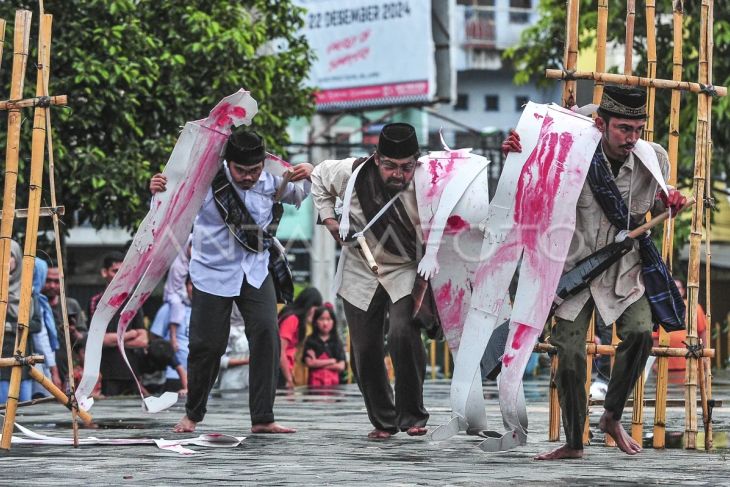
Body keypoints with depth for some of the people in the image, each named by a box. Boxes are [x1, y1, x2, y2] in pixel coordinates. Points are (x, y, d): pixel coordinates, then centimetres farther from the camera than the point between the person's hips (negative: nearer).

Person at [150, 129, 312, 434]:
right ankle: (193, 414, 25)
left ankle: (262, 418, -8)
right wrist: (158, 193, -32)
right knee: (208, 344, 1)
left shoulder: (269, 181, -4)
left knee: (266, 334, -13)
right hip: (213, 272, -3)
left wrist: (308, 176, -7)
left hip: (255, 271, 3)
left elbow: (298, 196, 16)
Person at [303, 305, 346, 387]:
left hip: (333, 381, 2)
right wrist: (331, 361, -1)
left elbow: (341, 366, 2)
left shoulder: (337, 342, 10)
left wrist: (318, 363, -4)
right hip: (316, 381, -2)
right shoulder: (310, 341, 5)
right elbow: (309, 363, -5)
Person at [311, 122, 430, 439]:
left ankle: (412, 416, -13)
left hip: (406, 271, -3)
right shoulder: (352, 173, -13)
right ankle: (383, 421, 24)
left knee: (403, 333, -27)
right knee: (365, 351, 5)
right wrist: (329, 219, 1)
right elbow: (319, 177, 8)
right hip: (361, 271, 3)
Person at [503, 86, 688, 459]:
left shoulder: (654, 160, -8)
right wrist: (513, 155, -19)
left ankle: (612, 417, 0)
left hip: (625, 270, 1)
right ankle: (573, 443, 16)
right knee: (569, 355, -4)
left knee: (640, 333, -23)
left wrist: (669, 205, -11)